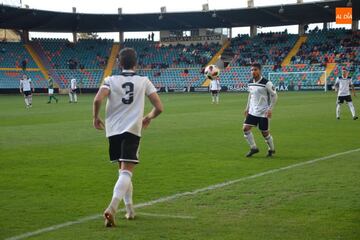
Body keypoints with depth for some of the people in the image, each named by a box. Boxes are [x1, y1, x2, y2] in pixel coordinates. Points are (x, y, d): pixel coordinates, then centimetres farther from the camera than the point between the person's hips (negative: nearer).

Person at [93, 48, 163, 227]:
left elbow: (97, 100, -13)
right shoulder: (144, 81, 6)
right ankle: (112, 208, -30)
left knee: (123, 170, 20)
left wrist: (95, 117, 5)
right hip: (132, 131, -3)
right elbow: (159, 107, 2)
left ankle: (129, 209, 25)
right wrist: (148, 118, 22)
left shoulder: (111, 80, 5)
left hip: (113, 131, 3)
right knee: (126, 172, -9)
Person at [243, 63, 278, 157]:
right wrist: (247, 107, 16)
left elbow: (274, 95, -8)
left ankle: (271, 149, 25)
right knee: (245, 128, -7)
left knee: (264, 132, 1)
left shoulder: (266, 83, -15)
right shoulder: (250, 83, 5)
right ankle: (253, 148, 7)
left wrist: (270, 109, -13)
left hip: (263, 113, -6)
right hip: (252, 111, 6)